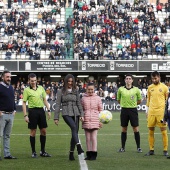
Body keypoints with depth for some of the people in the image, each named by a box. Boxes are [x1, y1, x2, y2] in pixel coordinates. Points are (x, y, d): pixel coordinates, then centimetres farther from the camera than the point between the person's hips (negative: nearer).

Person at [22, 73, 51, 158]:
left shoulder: (41, 88, 9)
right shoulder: (27, 90, -3)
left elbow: (45, 100, 16)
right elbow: (24, 103, -4)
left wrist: (48, 110, 8)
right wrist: (25, 115, -10)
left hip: (41, 110, 5)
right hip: (32, 111, -5)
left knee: (43, 131, 6)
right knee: (33, 131, 0)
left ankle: (43, 151, 16)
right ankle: (33, 152, 9)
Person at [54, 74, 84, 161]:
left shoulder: (75, 91, 12)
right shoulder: (61, 91, 4)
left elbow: (79, 104, 14)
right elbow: (57, 105, 4)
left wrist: (81, 115, 4)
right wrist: (56, 117, 0)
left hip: (75, 113, 4)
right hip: (66, 113, -4)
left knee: (75, 132, 0)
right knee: (74, 127, -28)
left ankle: (71, 153, 7)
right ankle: (79, 147, -41)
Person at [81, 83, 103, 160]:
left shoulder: (97, 98, 6)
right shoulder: (83, 98, 7)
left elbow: (100, 110, 9)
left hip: (95, 120, -1)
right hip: (86, 120, 1)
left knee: (94, 138, -3)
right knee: (88, 138, 6)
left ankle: (94, 154, 1)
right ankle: (89, 154, 11)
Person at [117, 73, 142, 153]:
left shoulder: (136, 89, 1)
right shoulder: (121, 89, 3)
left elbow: (139, 101, 11)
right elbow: (118, 100, 15)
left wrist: (133, 103, 3)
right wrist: (124, 103, 6)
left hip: (133, 110, -1)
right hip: (124, 110, 1)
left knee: (136, 129, -2)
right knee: (124, 129, 6)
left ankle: (138, 147, 5)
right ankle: (123, 147, 14)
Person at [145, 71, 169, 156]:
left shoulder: (164, 87, 0)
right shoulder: (150, 87, 11)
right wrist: (147, 110, 15)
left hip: (161, 112, -4)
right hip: (151, 112, 4)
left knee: (163, 131, -3)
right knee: (151, 131, 5)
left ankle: (165, 150, 3)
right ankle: (151, 150, 13)